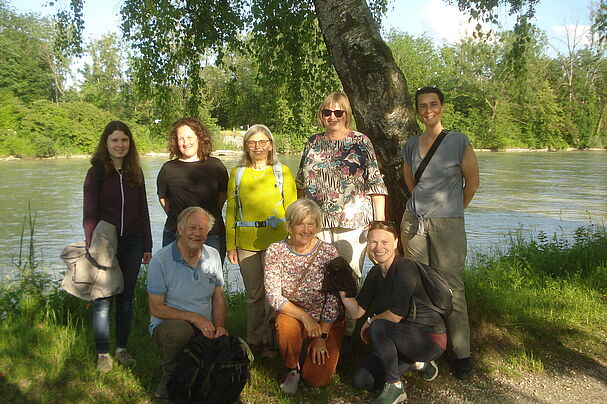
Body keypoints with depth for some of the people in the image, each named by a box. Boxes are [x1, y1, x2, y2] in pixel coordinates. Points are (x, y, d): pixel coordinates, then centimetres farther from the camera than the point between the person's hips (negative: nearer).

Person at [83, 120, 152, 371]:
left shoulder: (135, 172, 8)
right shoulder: (97, 172, -3)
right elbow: (89, 214, -6)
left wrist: (147, 246, 8)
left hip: (132, 242, 4)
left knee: (126, 297, 10)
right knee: (103, 300, 0)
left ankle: (122, 349, 22)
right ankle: (103, 354, 12)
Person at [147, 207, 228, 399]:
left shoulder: (213, 256, 6)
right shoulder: (160, 261, -10)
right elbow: (156, 308, -11)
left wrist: (219, 325, -7)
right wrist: (194, 317, -20)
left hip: (206, 327, 4)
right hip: (167, 325, -4)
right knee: (180, 330, -39)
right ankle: (169, 379, -9)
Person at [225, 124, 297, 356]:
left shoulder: (282, 172, 5)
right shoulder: (237, 173, 10)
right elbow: (231, 210, 10)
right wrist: (230, 245, 4)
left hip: (276, 241, -2)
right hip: (246, 242, 2)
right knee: (253, 294, 9)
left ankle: (272, 343, 14)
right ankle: (254, 343, 24)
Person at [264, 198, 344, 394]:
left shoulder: (328, 252, -12)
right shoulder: (276, 251, -10)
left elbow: (333, 299, -10)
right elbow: (273, 296, -15)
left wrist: (322, 336, -13)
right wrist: (304, 316, -26)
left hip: (327, 320, 0)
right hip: (291, 314, 1)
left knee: (318, 379, -12)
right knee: (286, 326, -35)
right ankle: (292, 369, -3)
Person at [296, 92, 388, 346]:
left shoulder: (360, 142, 0)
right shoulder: (313, 143, 12)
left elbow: (376, 183, -3)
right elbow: (301, 183, 20)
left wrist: (380, 219, -8)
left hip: (352, 220, -3)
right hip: (317, 220, 4)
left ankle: (347, 332, 16)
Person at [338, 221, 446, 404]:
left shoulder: (405, 268, -22)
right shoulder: (375, 273, 3)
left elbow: (395, 315, -25)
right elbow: (357, 312, 0)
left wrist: (371, 321, -7)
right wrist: (343, 289, -16)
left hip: (431, 340, -8)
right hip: (404, 337, 8)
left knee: (379, 327, -31)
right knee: (362, 380, 1)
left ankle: (395, 388, -13)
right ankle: (417, 363, 16)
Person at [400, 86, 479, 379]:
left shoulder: (458, 142, -5)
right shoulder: (411, 145, 8)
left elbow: (472, 182, 3)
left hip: (447, 225, -4)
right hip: (413, 222, 5)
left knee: (450, 286, -3)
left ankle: (462, 353, 8)